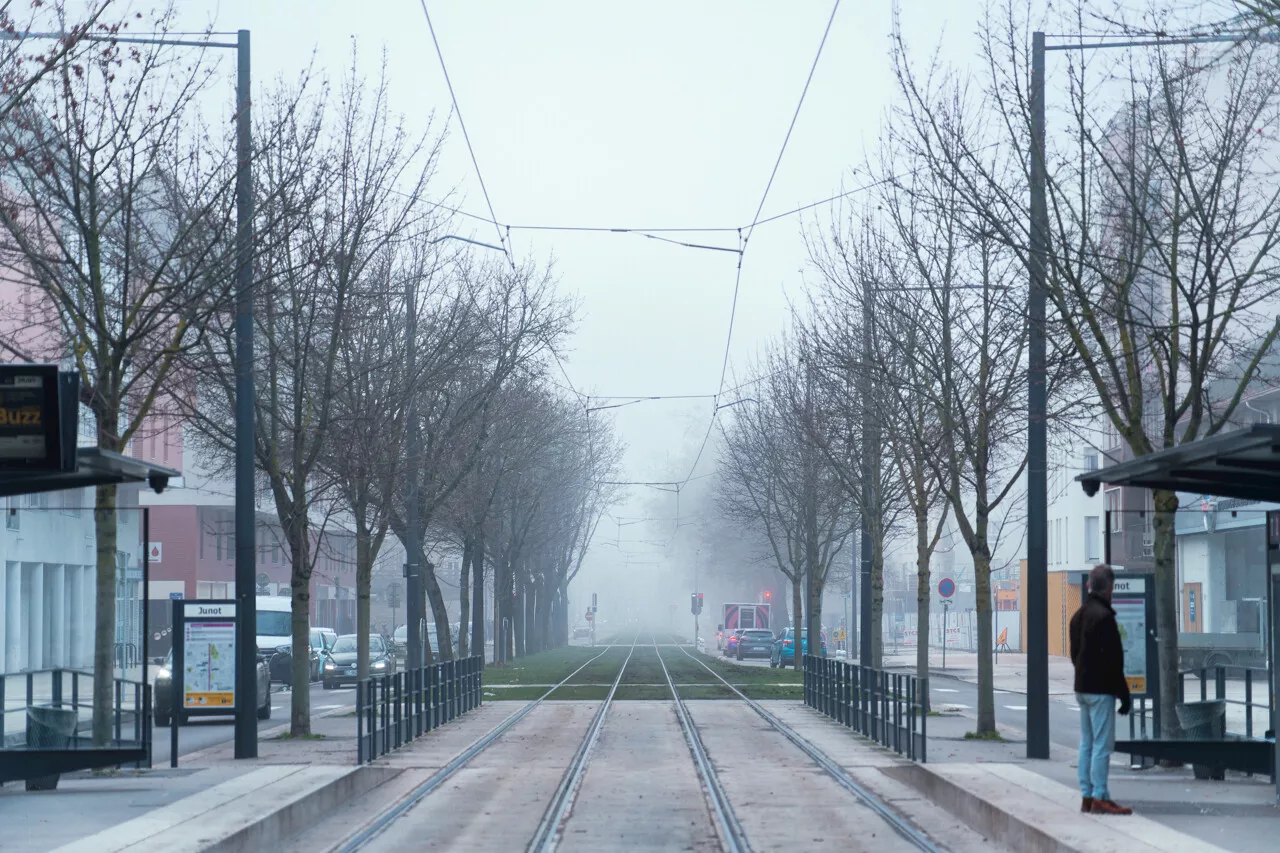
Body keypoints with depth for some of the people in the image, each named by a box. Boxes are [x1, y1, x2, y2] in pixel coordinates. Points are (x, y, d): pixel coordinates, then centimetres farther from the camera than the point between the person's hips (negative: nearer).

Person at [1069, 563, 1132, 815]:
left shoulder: (1079, 615, 13)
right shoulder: (1104, 617, -16)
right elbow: (1113, 660, -17)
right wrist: (1123, 693, -12)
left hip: (1082, 688, 9)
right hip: (1100, 689, -9)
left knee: (1087, 743, 12)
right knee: (1102, 744, -7)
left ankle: (1086, 796, 14)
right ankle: (1099, 798, -9)